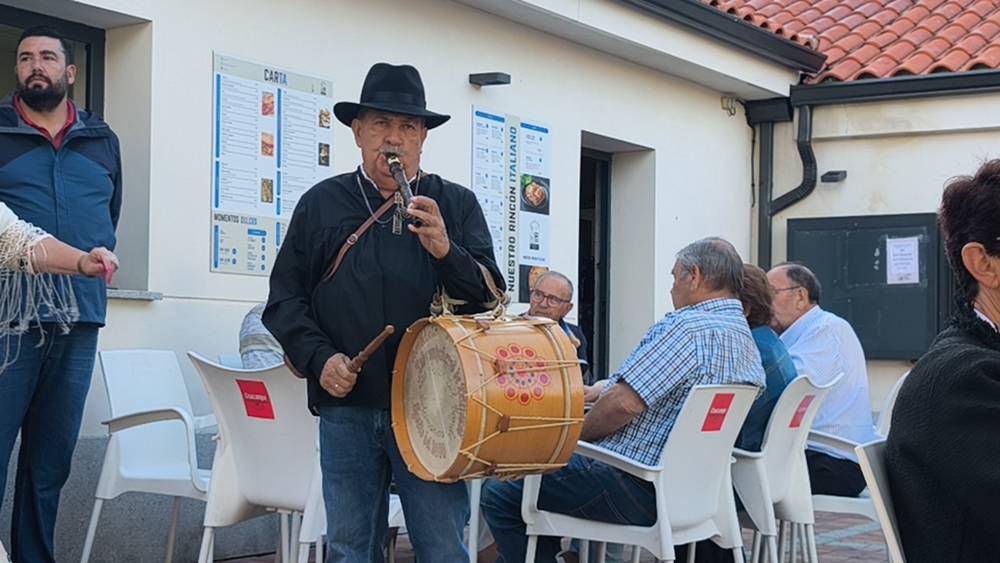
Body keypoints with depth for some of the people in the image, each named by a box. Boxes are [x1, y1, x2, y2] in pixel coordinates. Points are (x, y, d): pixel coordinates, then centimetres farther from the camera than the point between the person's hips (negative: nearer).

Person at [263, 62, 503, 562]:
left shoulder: (456, 205, 8)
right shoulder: (321, 204, 11)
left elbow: (491, 295, 0)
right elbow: (284, 300, 10)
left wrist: (446, 251, -18)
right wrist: (319, 359, -7)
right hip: (346, 407, 2)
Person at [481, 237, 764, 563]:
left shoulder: (688, 326, -18)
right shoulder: (745, 336, 13)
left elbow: (623, 404, -24)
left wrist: (576, 434, -6)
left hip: (637, 491, -10)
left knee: (499, 494, -3)